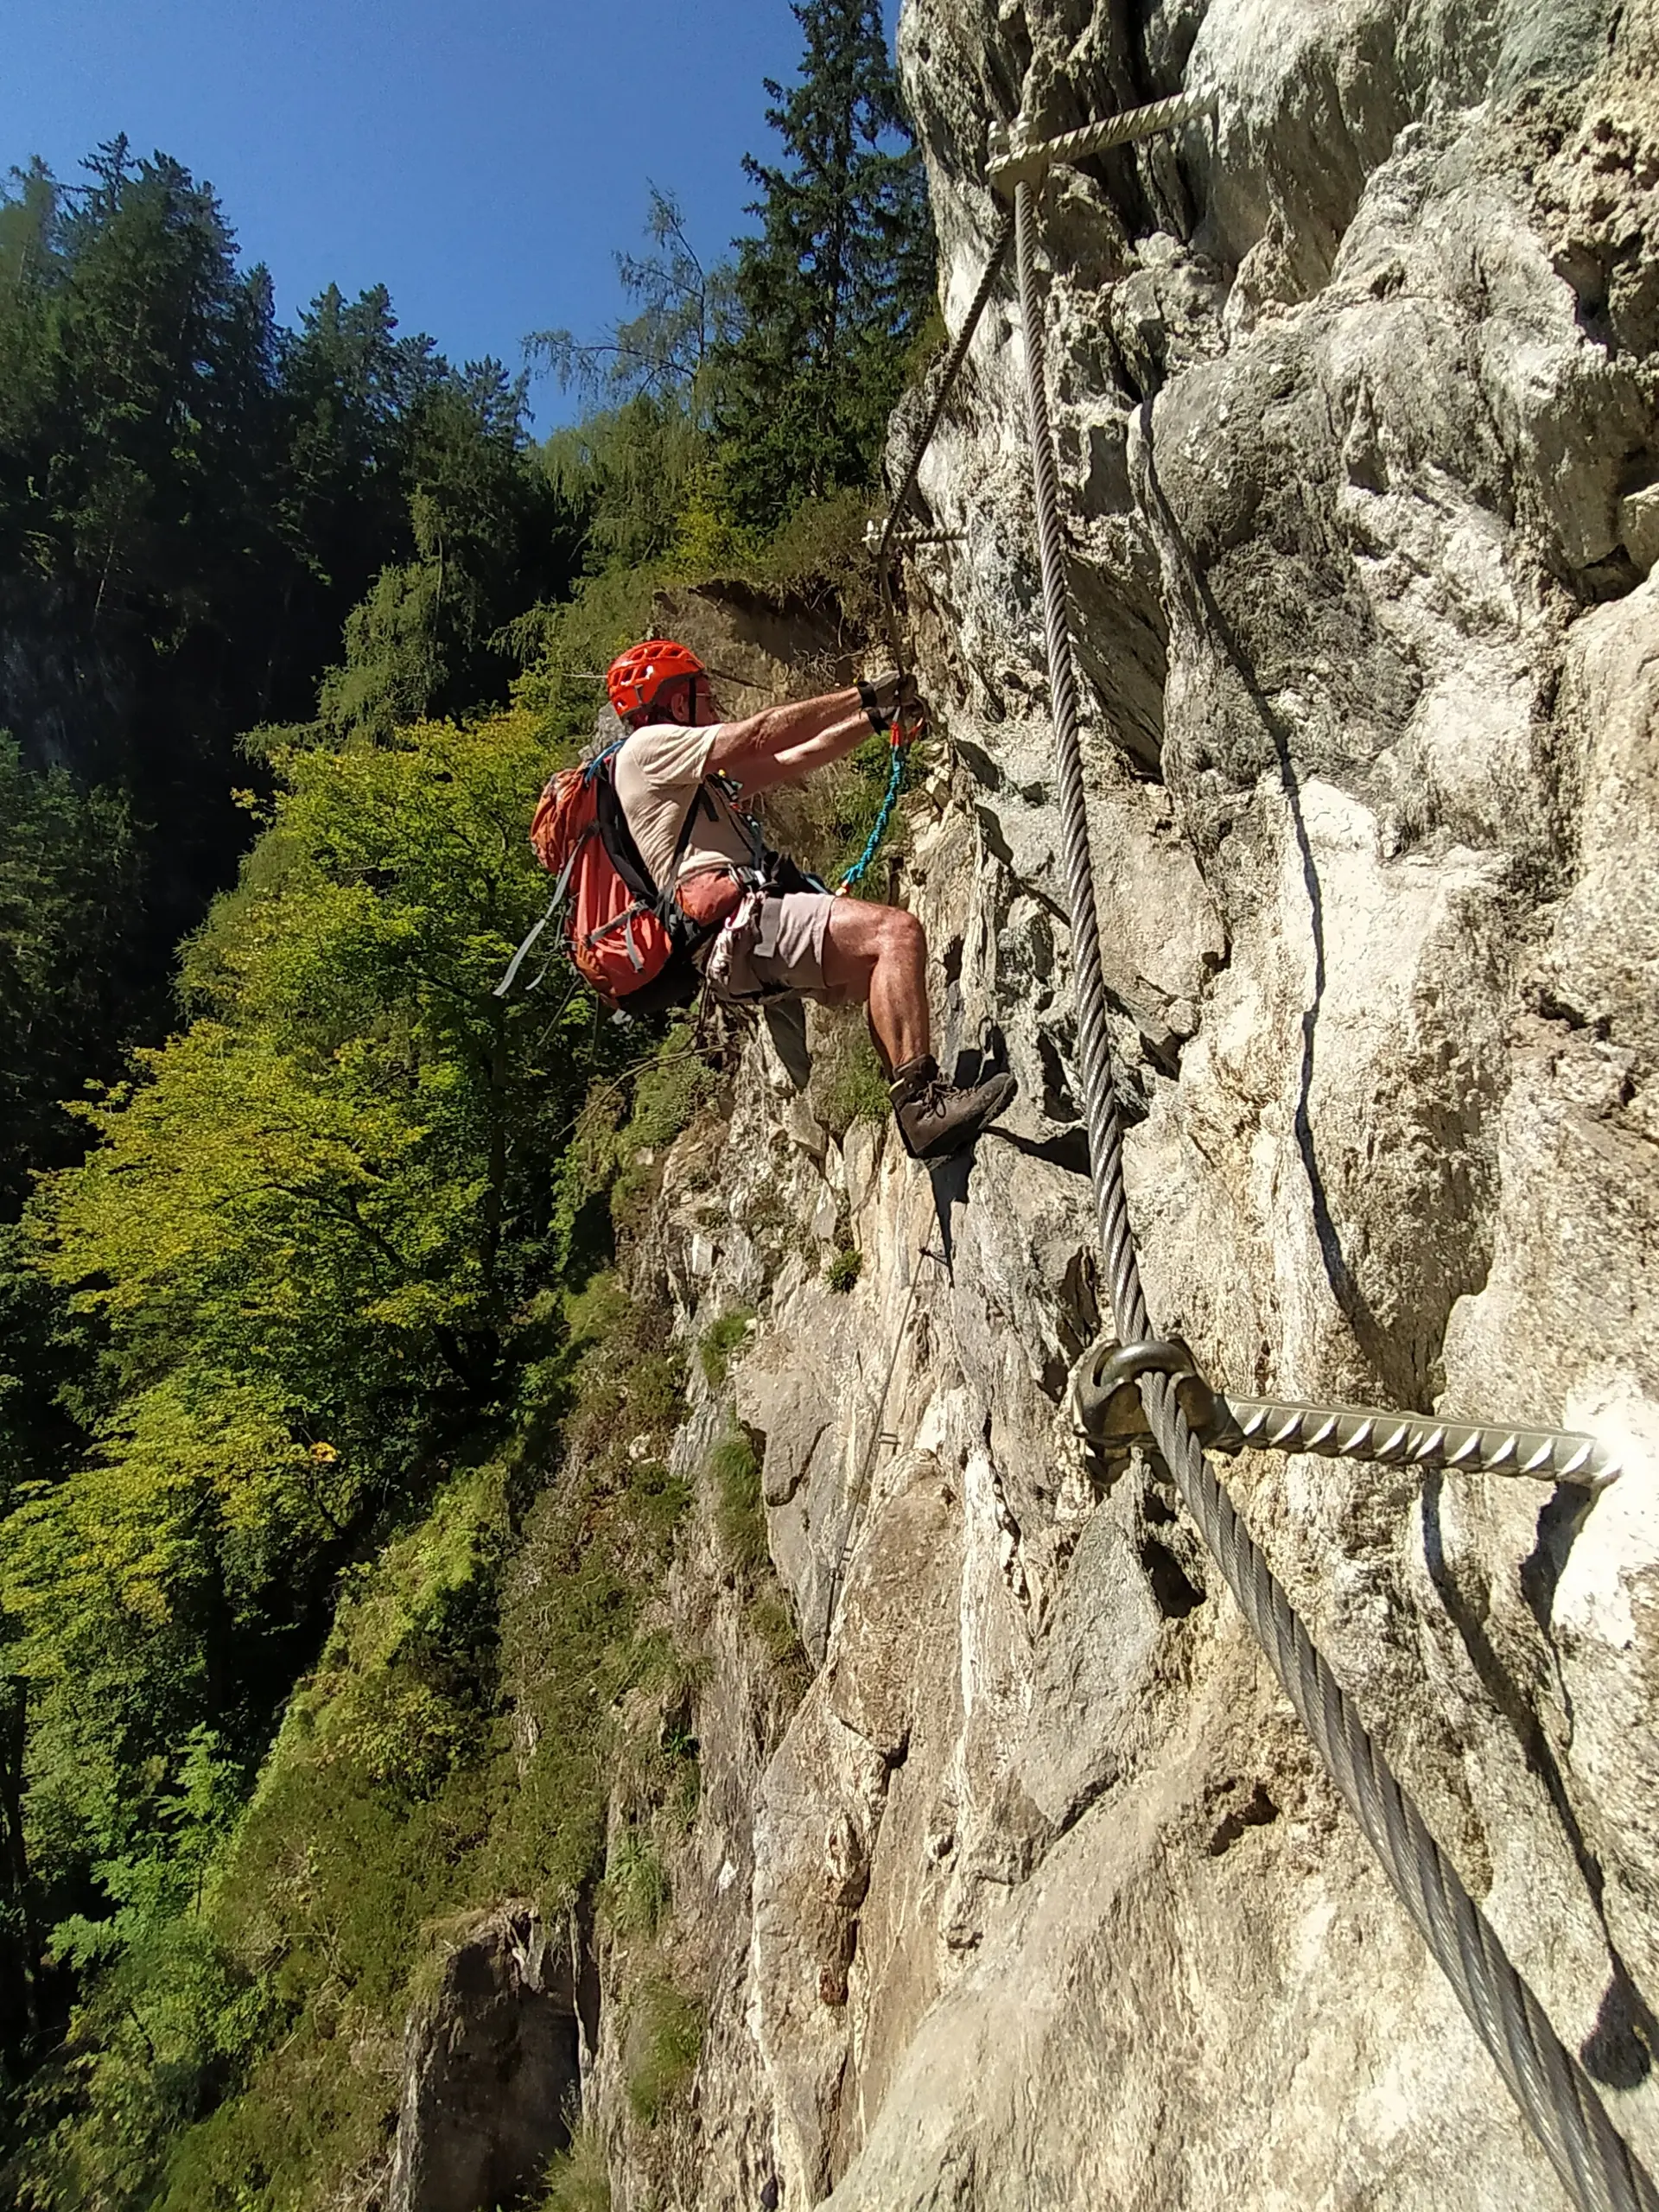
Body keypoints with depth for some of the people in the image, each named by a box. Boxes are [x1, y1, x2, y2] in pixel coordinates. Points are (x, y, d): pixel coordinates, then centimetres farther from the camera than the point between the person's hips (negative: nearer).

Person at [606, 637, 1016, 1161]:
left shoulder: (689, 777, 32)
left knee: (879, 969, 14)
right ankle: (923, 1106, -28)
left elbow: (790, 762, 28)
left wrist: (875, 719, 23)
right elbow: (760, 735, -5)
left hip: (739, 935, 11)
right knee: (896, 932, -22)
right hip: (733, 926, -11)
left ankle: (920, 1118, 3)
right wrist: (864, 694, 3)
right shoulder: (647, 748, 3)